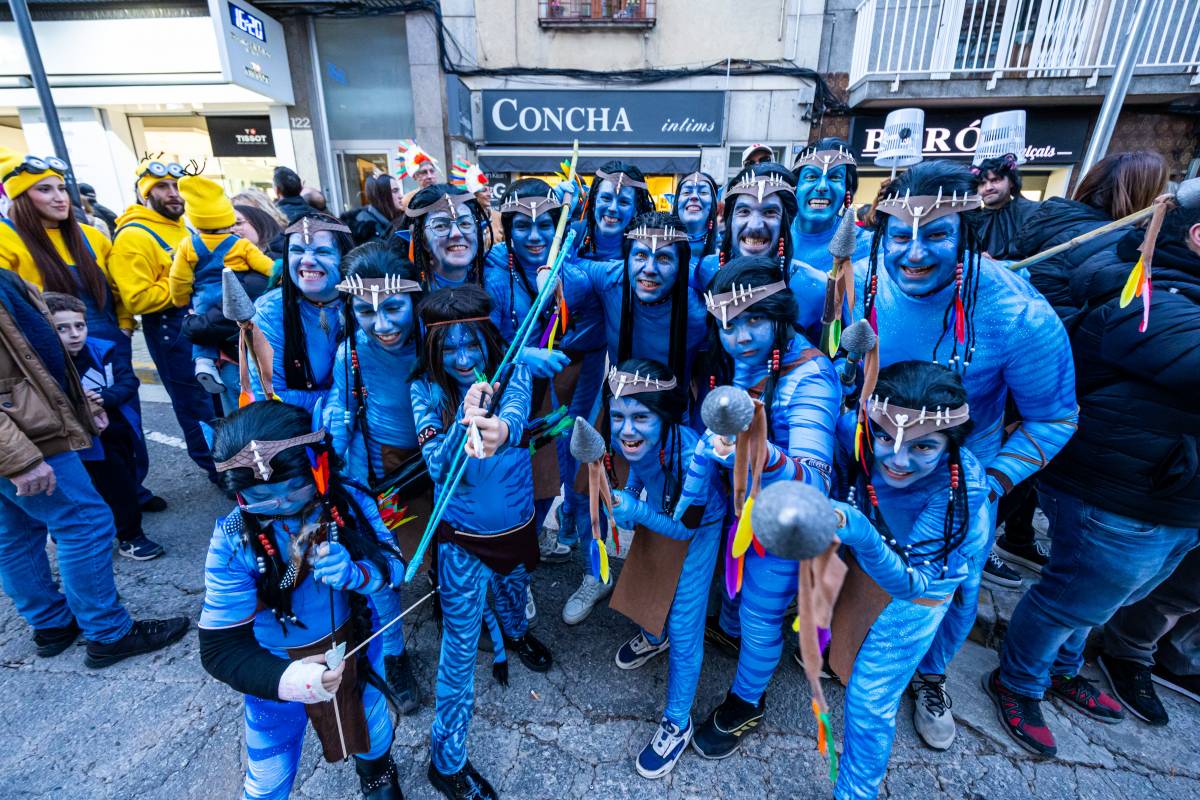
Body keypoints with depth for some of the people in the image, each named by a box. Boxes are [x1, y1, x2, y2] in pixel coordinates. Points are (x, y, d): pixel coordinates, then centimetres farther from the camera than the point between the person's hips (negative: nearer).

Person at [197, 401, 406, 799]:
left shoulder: (350, 503, -23)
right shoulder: (233, 541, -27)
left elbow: (393, 564, -15)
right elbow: (220, 647, -24)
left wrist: (355, 573, -39)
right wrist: (286, 680, -43)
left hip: (355, 644, 2)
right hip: (277, 671, -2)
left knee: (372, 720, 29)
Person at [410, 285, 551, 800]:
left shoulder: (511, 372, -14)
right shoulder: (427, 390, -16)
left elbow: (517, 414, -35)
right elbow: (438, 467, -25)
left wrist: (499, 430, -59)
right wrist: (465, 422, -44)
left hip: (516, 522, 3)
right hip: (462, 534, -2)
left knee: (514, 590, 31)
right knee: (460, 647, 8)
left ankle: (516, 634, 68)